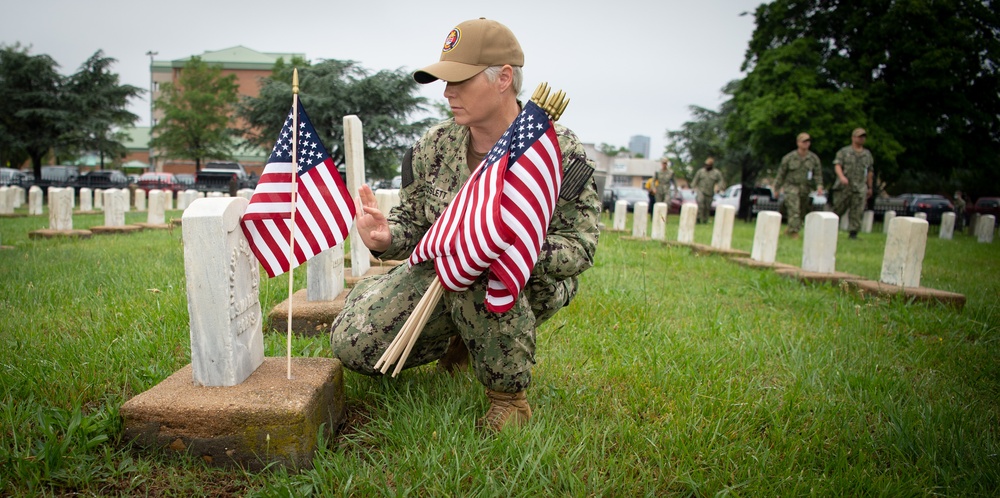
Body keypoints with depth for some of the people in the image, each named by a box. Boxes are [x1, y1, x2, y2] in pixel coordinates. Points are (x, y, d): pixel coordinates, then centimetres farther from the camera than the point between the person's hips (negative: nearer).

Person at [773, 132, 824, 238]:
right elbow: (781, 173, 5)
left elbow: (818, 173, 4)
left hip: (805, 188, 4)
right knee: (794, 210, -19)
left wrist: (819, 185, -14)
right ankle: (794, 230, -20)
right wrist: (776, 188, 7)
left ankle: (790, 229, 26)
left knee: (802, 211, 10)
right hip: (791, 186, -4)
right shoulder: (789, 157, -1)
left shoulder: (814, 158, 5)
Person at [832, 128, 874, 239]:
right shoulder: (844, 151, 5)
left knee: (857, 212, -4)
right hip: (844, 187, -2)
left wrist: (870, 187, 19)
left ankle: (853, 233, -2)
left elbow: (869, 172, 20)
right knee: (838, 209, 2)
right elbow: (837, 165, -6)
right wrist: (842, 177, -25)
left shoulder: (867, 154, 17)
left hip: (860, 188, 3)